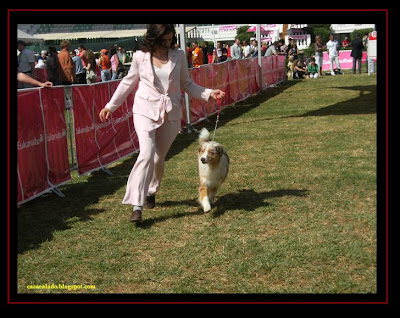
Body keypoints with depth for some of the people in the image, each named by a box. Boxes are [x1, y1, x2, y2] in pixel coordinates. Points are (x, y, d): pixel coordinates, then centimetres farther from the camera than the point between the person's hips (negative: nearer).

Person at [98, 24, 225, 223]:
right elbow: (128, 83, 11)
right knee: (147, 154, -18)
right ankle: (137, 205, -18)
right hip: (146, 111, -2)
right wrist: (110, 106, 14)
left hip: (171, 113, 2)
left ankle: (151, 192, 35)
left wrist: (209, 93, -2)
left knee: (159, 156, 10)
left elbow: (187, 84, 12)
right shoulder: (140, 57, -1)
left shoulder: (178, 56, 2)